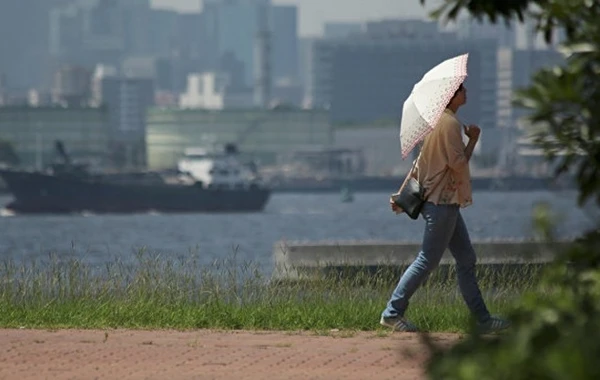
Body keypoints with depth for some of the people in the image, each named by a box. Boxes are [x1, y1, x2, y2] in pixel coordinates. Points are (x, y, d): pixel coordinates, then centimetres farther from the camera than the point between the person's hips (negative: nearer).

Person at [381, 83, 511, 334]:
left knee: (466, 259, 10)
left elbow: (420, 162, 16)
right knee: (427, 260, -5)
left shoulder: (436, 120, 14)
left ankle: (482, 319, 12)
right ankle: (393, 312, 0)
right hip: (442, 202, -10)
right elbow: (458, 163, -21)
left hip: (445, 202, 10)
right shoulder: (450, 123, -16)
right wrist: (473, 140, -8)